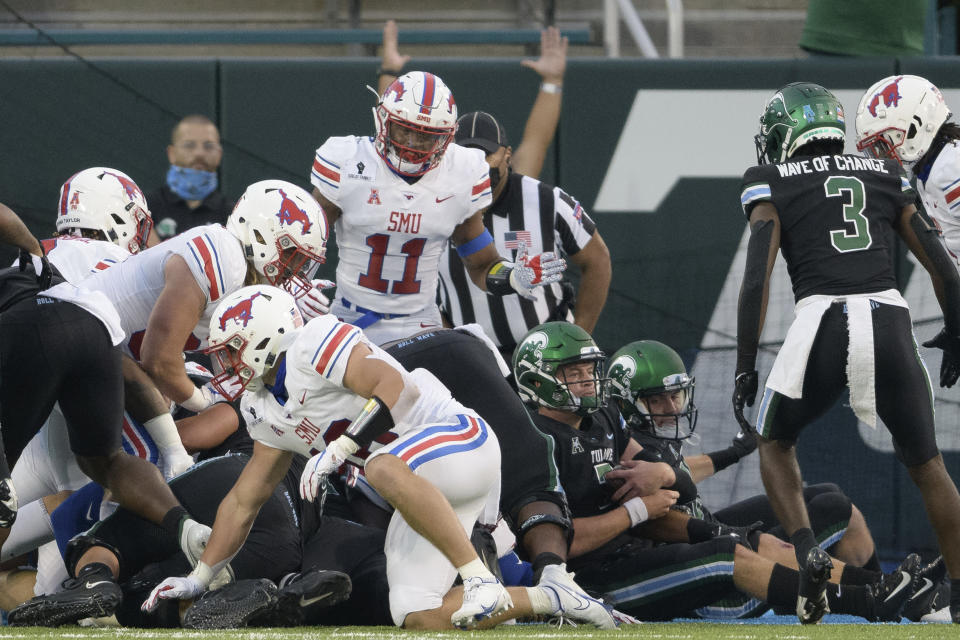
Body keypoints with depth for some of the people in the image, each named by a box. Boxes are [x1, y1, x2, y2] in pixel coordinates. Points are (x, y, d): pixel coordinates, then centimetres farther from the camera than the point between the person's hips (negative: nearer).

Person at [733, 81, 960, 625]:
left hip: (822, 322, -2)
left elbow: (757, 280, -1)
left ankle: (807, 552, 1)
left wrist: (746, 368, 1)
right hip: (890, 321, 2)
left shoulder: (775, 186, 11)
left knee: (775, 442, 23)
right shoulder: (884, 177, 20)